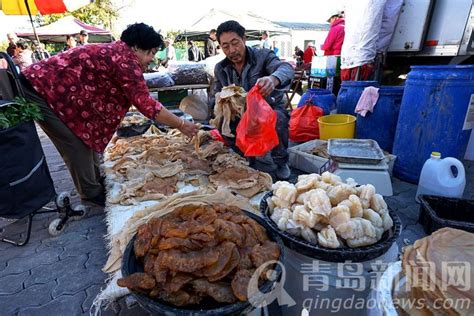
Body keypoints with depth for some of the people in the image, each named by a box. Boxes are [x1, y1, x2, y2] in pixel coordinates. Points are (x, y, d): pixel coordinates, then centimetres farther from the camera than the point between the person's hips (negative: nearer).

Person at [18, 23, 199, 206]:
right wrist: (181, 125, -19)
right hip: (41, 88, -10)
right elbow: (144, 102, -25)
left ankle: (95, 180, 30)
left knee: (87, 133, 15)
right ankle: (91, 193, 11)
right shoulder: (126, 59, -23)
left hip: (55, 87, 10)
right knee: (76, 144, -5)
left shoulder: (118, 51, 7)